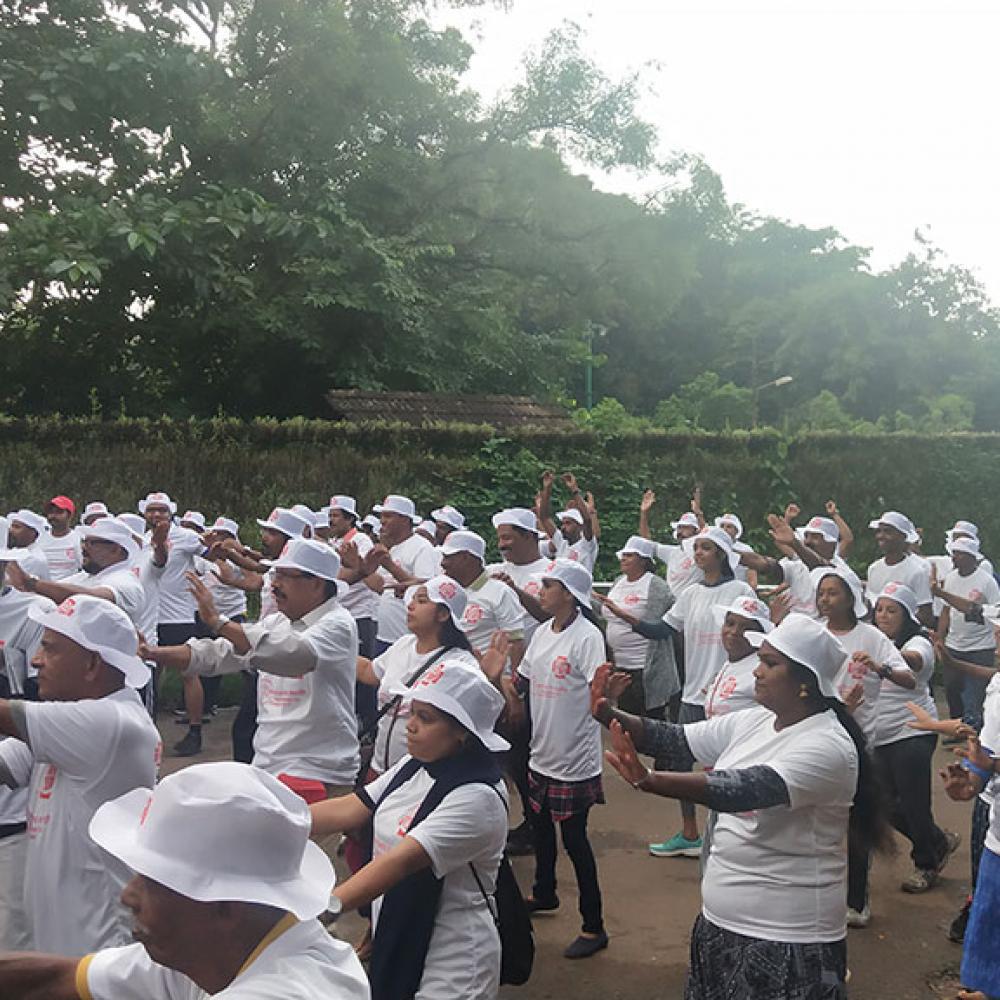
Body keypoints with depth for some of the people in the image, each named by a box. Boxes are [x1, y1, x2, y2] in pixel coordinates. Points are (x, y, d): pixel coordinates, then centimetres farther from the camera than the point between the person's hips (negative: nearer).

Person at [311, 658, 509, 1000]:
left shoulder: (477, 797, -24)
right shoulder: (415, 767, 2)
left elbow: (401, 860, -32)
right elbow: (346, 811, 1)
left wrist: (324, 908, -41)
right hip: (393, 947, 7)